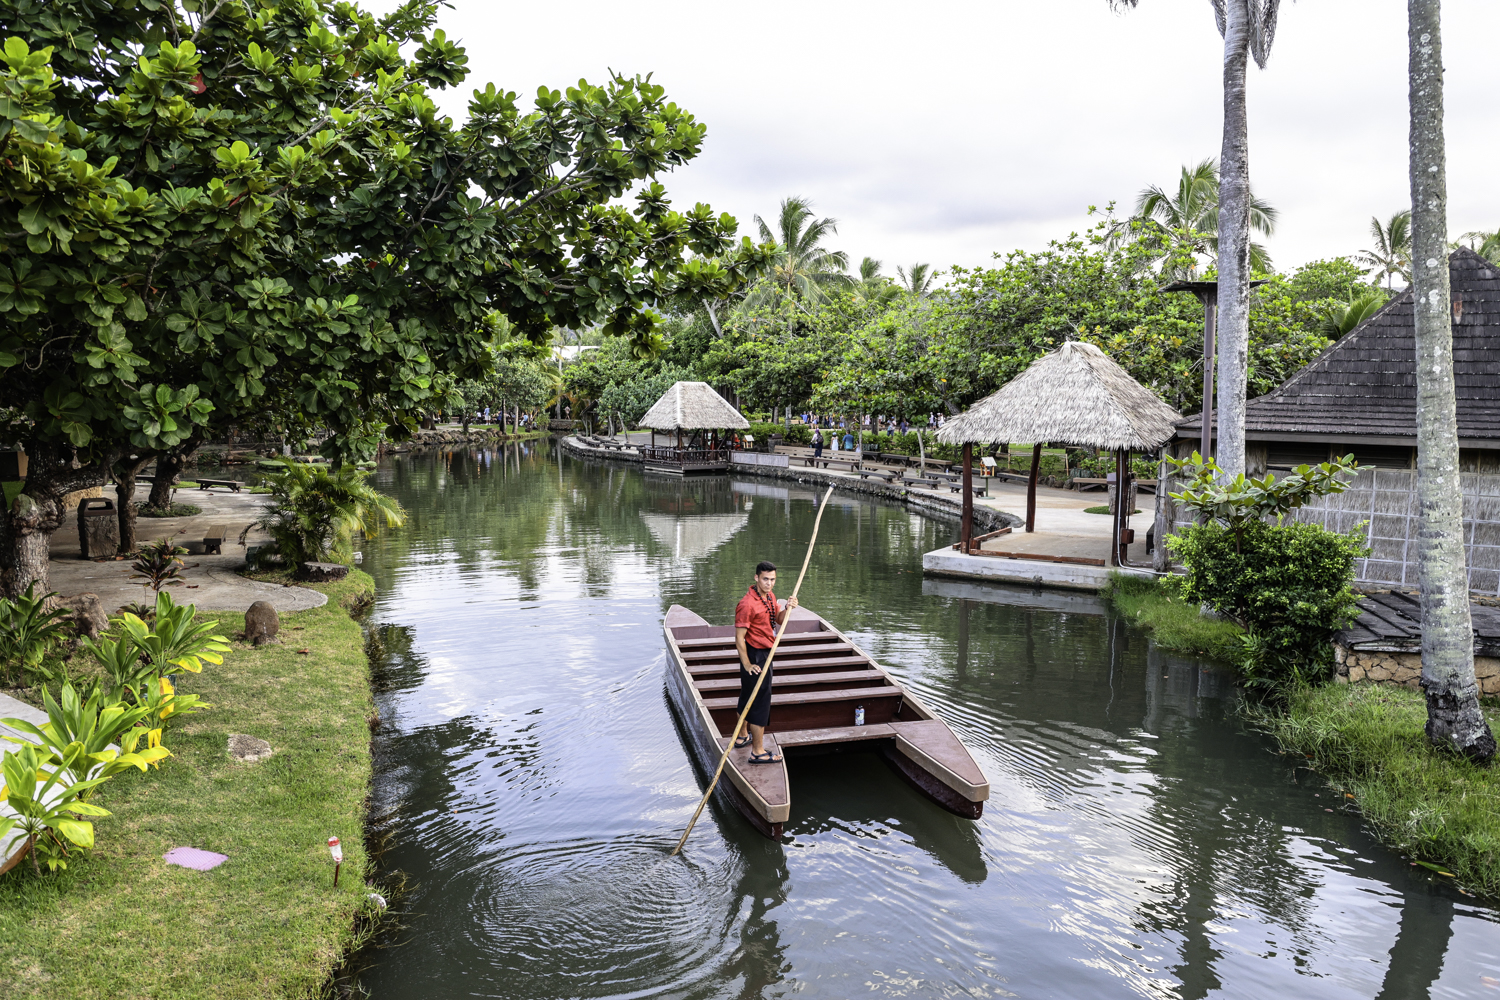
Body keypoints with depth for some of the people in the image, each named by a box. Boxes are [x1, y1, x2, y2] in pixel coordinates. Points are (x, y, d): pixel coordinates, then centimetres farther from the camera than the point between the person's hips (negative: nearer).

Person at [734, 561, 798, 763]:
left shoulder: (770, 596, 5)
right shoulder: (747, 604, -24)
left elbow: (779, 621, 15)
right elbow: (739, 638, -22)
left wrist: (788, 608, -6)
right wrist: (747, 665, -21)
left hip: (765, 654, 9)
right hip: (755, 656, -9)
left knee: (748, 697, 22)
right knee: (760, 702, -4)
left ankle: (741, 737, 39)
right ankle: (758, 752, 4)